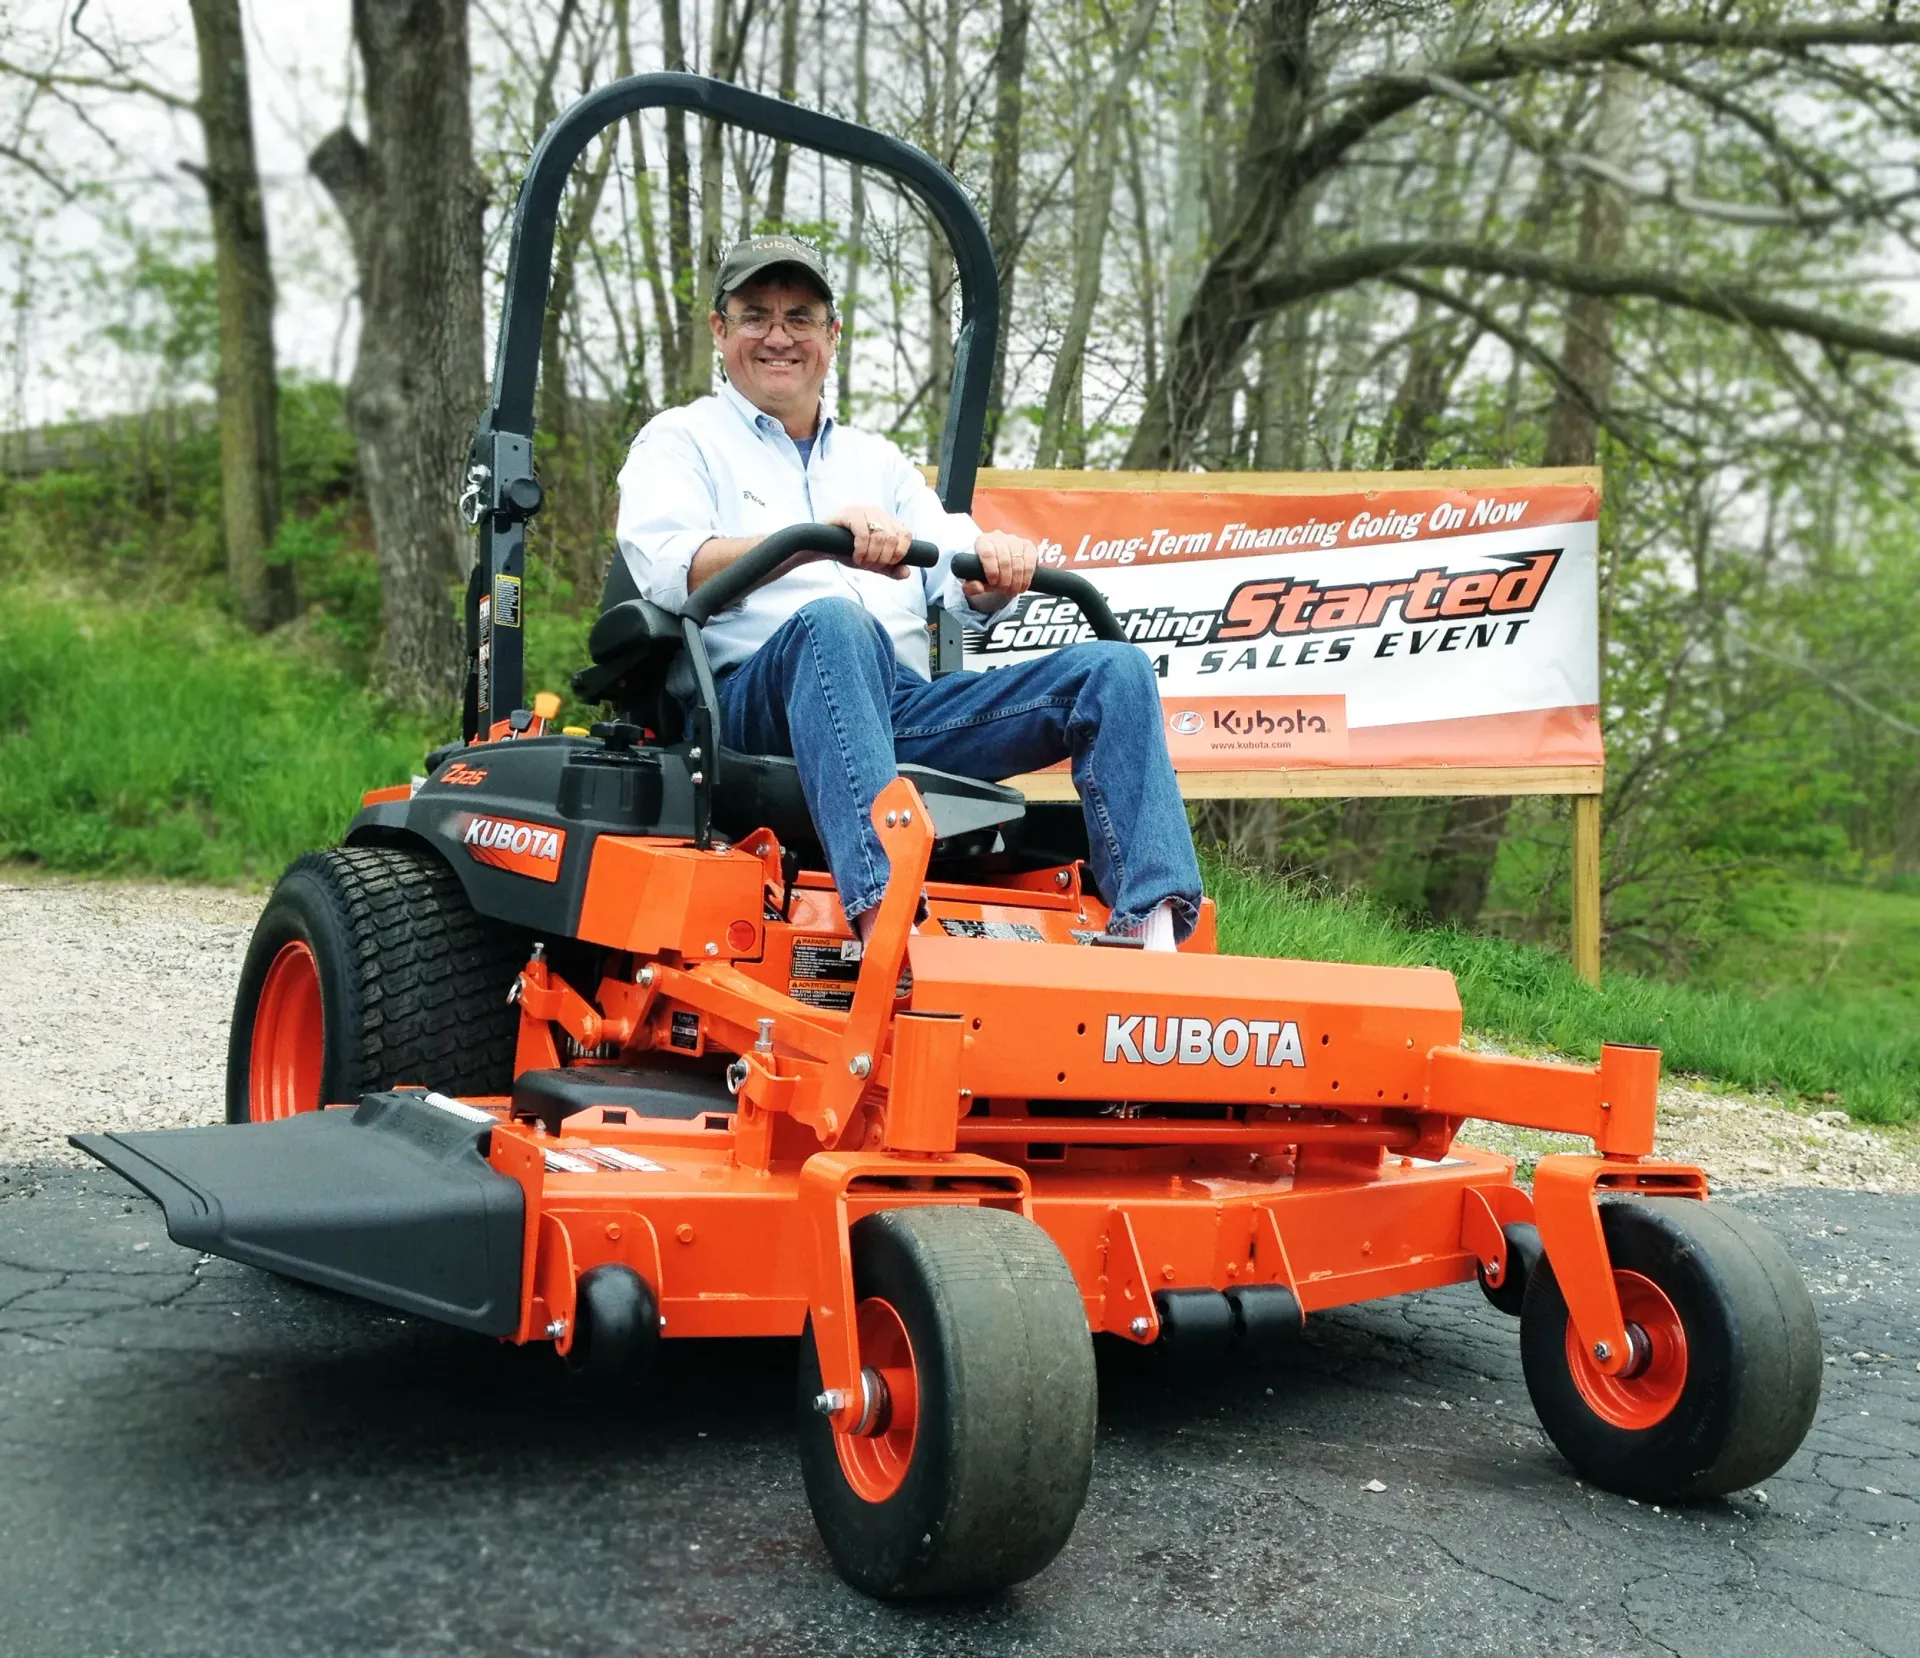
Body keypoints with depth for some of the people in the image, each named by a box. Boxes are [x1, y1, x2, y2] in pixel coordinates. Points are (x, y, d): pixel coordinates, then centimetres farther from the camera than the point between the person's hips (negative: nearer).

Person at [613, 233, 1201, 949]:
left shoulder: (877, 459, 30)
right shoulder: (679, 441, 15)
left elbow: (967, 592, 18)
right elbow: (669, 571, -8)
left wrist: (997, 561, -9)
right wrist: (824, 535, -23)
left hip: (906, 707, 5)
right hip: (753, 701, -5)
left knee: (1114, 668, -13)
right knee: (832, 622, -39)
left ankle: (1150, 928, -32)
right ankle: (881, 913, -57)